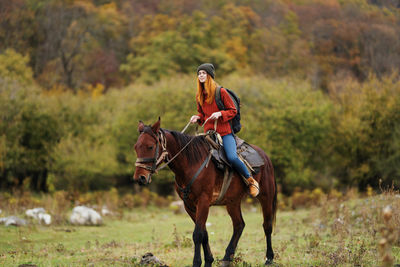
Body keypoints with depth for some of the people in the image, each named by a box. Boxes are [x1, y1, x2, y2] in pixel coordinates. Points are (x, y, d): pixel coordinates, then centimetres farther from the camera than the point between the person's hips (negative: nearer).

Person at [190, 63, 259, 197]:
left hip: (225, 132, -5)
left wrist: (220, 114, -18)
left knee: (232, 157, -25)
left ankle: (251, 180, -4)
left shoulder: (221, 92, -5)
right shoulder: (199, 96, 11)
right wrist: (198, 117, 1)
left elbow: (233, 111, -1)